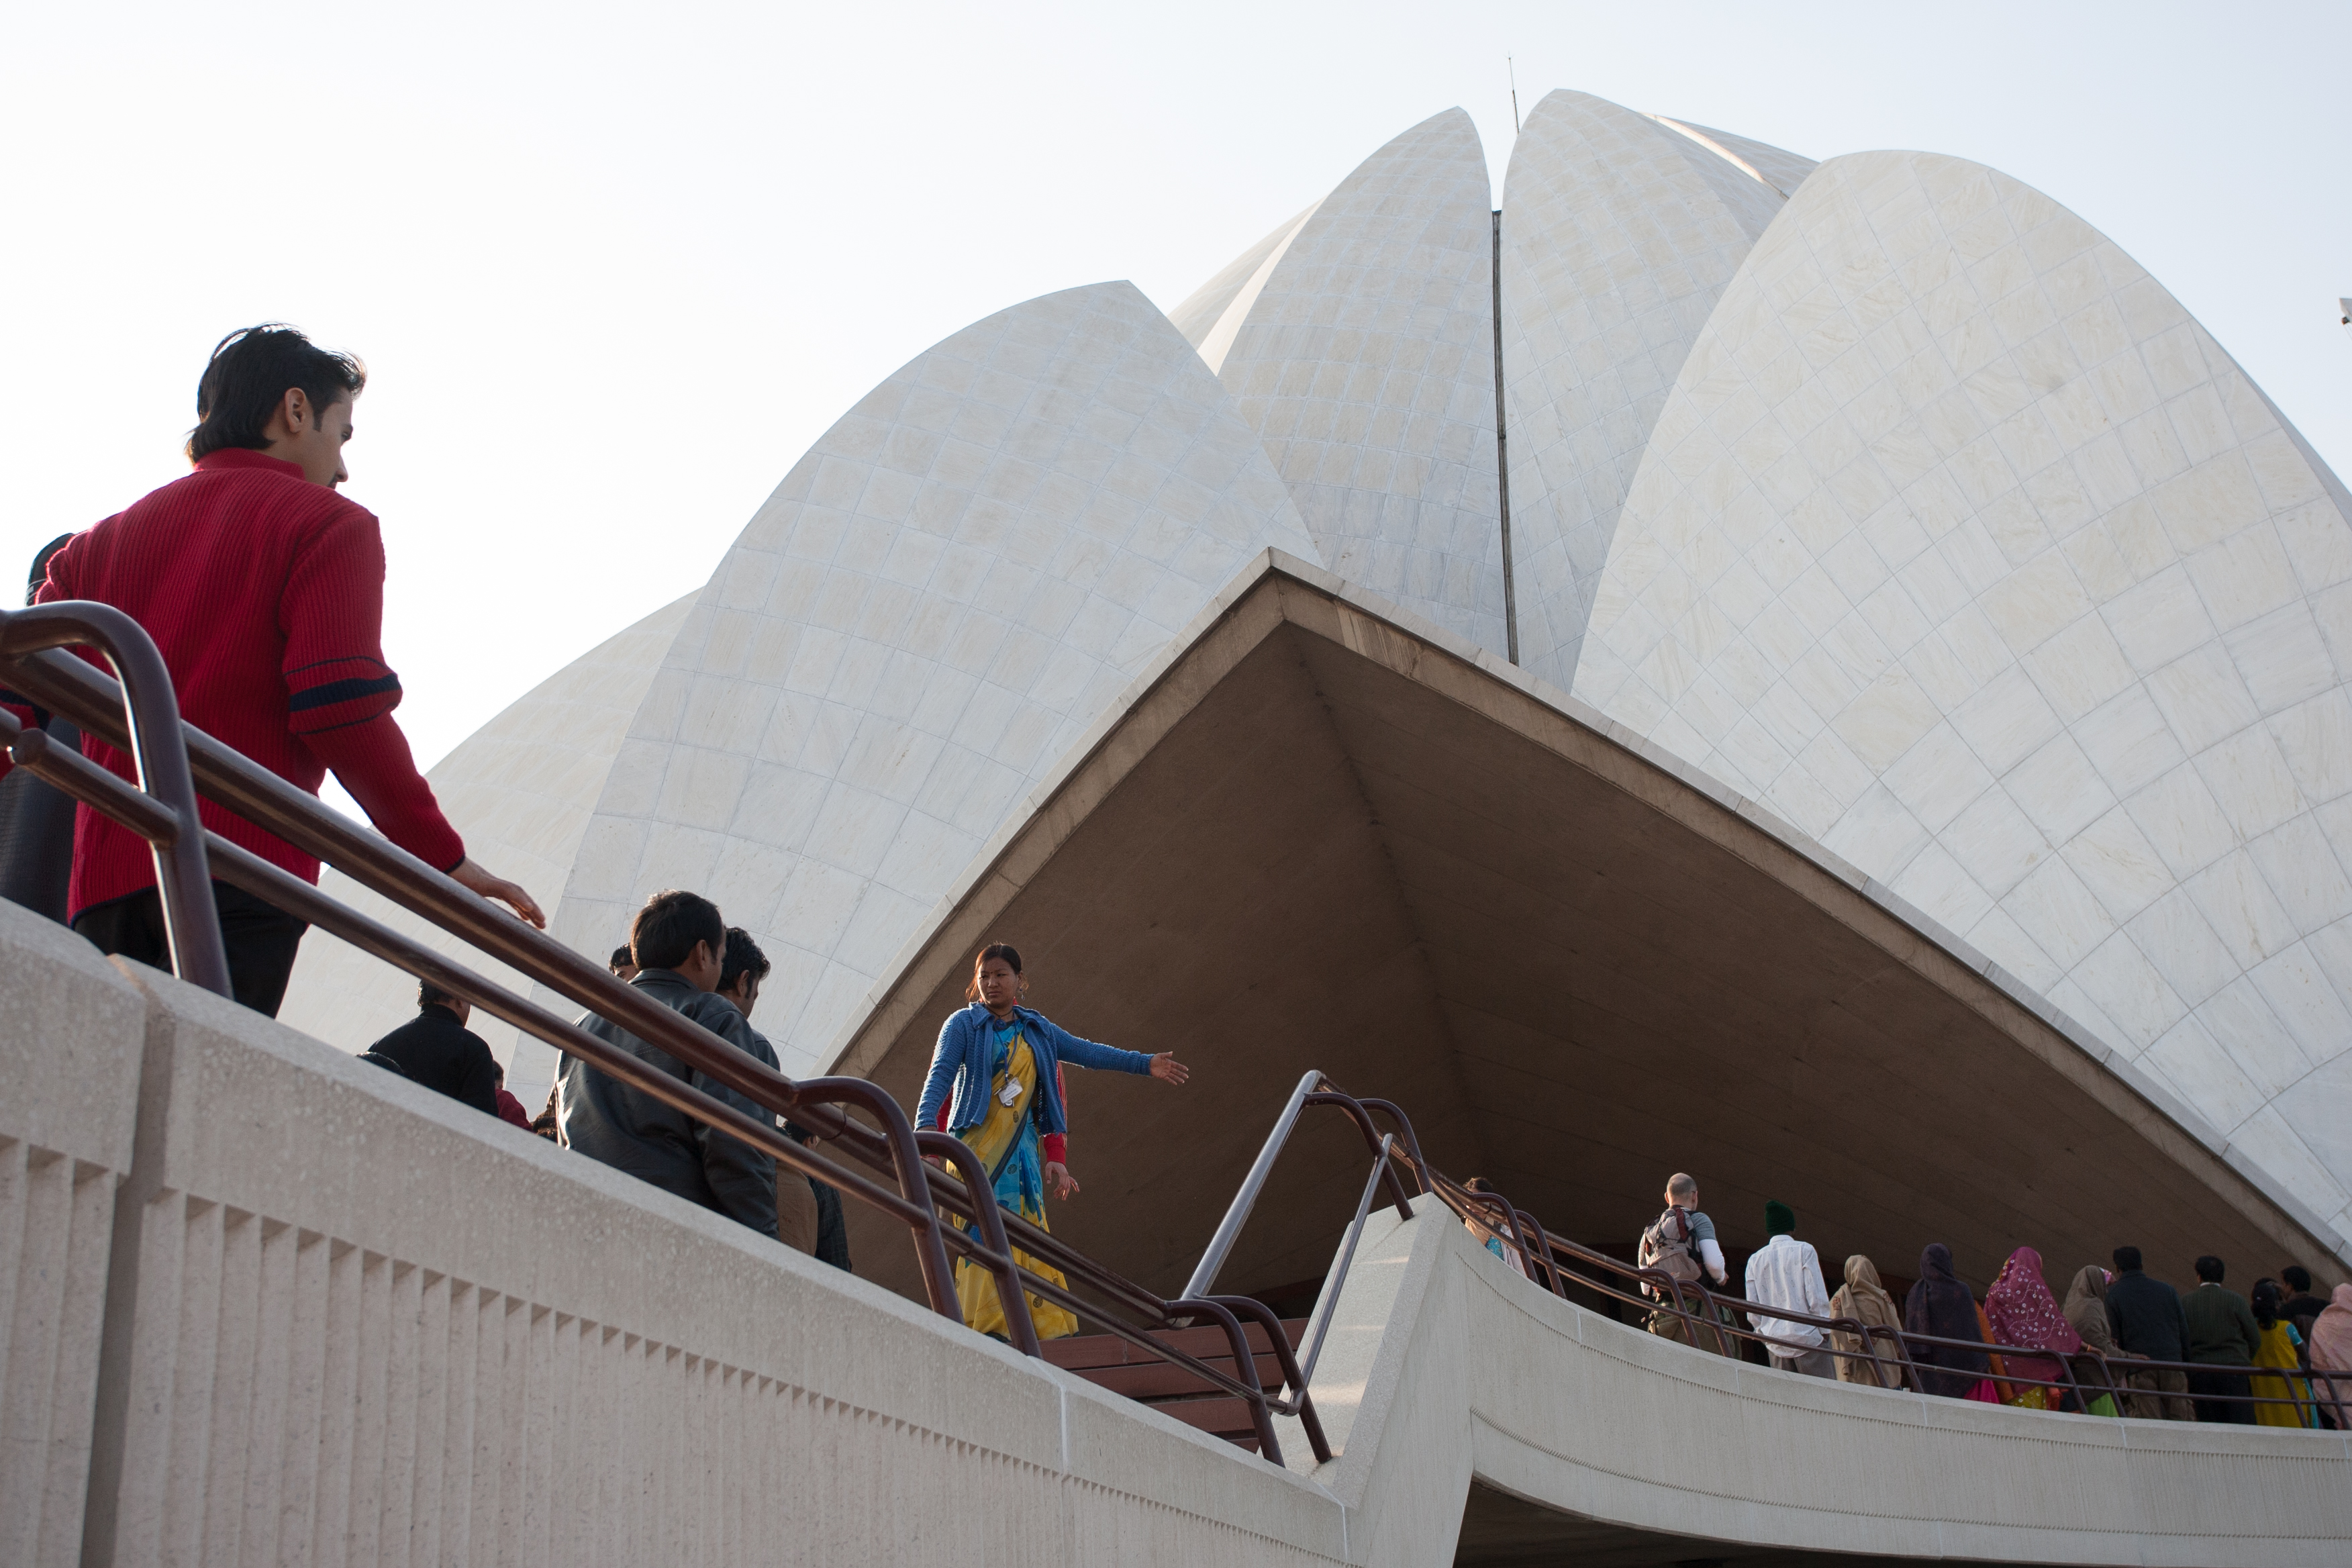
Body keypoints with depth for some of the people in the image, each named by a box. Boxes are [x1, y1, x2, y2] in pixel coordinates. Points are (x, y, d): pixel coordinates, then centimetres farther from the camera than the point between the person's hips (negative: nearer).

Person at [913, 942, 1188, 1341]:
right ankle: (987, 1325, -14)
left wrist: (1144, 1063, 13)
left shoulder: (1036, 1029, 15)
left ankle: (1046, 1325, 2)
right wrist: (924, 1126, -24)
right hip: (978, 1144, -5)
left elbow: (1085, 1052, 17)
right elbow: (939, 1077, -9)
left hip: (1022, 1147, 5)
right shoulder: (963, 1024, 1)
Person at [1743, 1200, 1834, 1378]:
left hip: (1776, 1343, 4)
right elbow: (1817, 1298, -8)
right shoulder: (1804, 1250, -2)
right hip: (1808, 1337, -4)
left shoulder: (1755, 1260, 9)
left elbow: (1753, 1312, 8)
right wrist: (1824, 1330, 2)